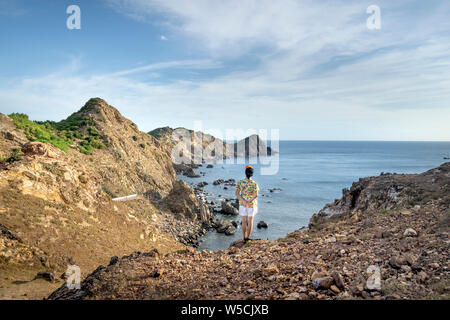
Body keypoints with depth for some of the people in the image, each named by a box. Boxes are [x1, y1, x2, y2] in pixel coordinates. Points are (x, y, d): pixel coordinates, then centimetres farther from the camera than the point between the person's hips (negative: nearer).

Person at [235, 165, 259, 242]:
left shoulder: (240, 182, -6)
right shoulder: (254, 183, -12)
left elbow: (237, 193, -11)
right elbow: (256, 195, -21)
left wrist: (243, 201, -17)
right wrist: (249, 202, -20)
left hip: (242, 204, 2)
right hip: (252, 204, -2)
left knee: (244, 221, 10)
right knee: (250, 221, 11)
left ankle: (244, 238, 14)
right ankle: (248, 238, 14)